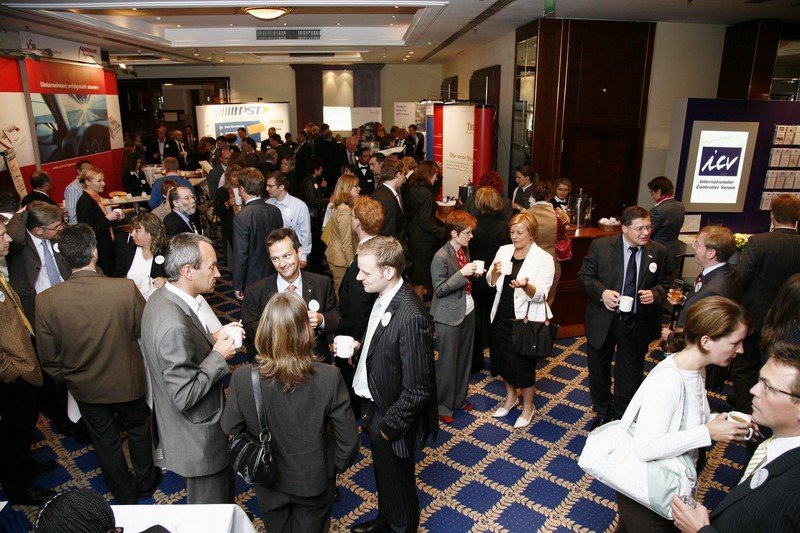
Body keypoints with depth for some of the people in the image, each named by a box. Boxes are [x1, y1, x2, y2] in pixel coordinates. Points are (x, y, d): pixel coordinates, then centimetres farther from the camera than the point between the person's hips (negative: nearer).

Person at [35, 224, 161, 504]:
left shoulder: (45, 301, -22)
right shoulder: (126, 288, -28)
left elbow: (49, 357, -9)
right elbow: (144, 330, -11)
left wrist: (65, 377, 11)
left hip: (85, 388, 2)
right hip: (128, 381, -1)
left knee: (106, 442, 22)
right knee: (138, 430, 25)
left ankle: (125, 497, 43)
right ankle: (146, 482, 47)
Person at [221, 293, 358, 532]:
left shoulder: (242, 378, -27)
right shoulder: (329, 377, -30)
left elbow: (230, 430, -10)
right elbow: (348, 441, -20)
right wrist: (334, 467, 0)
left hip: (269, 483, 1)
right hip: (314, 482, -1)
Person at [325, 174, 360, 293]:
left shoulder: (340, 207, 7)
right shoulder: (345, 211, -23)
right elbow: (347, 244, -22)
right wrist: (352, 265, -17)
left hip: (335, 255, 9)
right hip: (342, 261, -9)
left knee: (339, 292, 18)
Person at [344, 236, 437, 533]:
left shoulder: (410, 317, -33)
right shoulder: (384, 299, -6)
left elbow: (418, 390, -28)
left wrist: (388, 426, -17)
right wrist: (358, 346, -5)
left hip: (391, 417, -8)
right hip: (375, 405, 8)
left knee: (397, 483, 19)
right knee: (383, 473, 31)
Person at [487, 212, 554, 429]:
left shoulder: (543, 258, -13)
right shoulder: (504, 250, 1)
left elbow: (540, 295, -18)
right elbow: (492, 283, 6)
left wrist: (526, 286, -38)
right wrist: (494, 272, -16)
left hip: (526, 320, -5)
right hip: (502, 317, 5)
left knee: (523, 364, 7)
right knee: (503, 360, 19)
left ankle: (528, 406, 32)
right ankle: (510, 398, 44)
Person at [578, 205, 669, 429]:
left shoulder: (658, 252, -5)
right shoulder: (600, 245, -12)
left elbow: (663, 283, 7)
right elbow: (584, 276, -6)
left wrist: (654, 293, -15)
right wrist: (602, 292, -23)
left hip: (636, 324, 1)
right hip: (602, 320, -1)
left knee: (631, 373, 14)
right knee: (599, 369, 16)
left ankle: (622, 417, 38)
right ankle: (603, 413, 41)